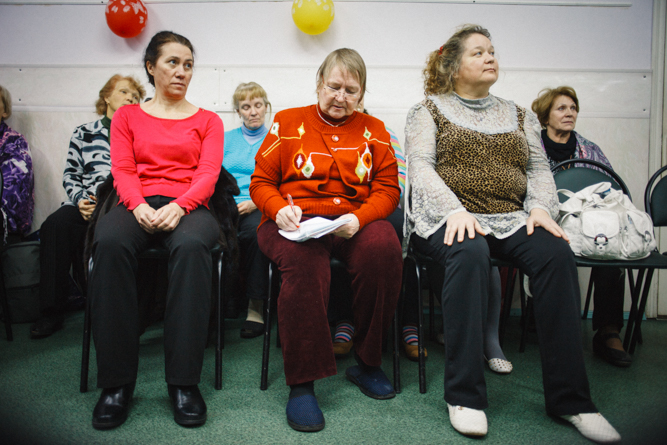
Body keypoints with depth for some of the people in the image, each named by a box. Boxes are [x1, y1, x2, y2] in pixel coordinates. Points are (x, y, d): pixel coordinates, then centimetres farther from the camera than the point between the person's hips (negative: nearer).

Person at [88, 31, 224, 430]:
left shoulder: (207, 121, 19)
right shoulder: (127, 117, 22)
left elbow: (208, 173, 4)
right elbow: (123, 170, 8)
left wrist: (177, 207, -17)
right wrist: (140, 206, -15)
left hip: (188, 207, -1)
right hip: (138, 205, 1)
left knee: (191, 246, -38)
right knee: (109, 243, -35)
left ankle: (184, 382, -32)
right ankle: (117, 382, -27)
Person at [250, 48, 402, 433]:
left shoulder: (374, 130, 18)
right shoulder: (288, 122, 15)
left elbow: (388, 188, 9)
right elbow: (261, 181, 11)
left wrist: (359, 219, -12)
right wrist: (280, 209, -12)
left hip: (354, 221, 2)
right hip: (295, 222, -1)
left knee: (384, 247, -33)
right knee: (305, 260, -37)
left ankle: (367, 363, -14)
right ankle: (301, 383, -27)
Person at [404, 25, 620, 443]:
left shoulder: (519, 116, 24)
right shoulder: (428, 110, 12)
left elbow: (539, 169, 16)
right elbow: (420, 166, -3)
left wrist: (541, 207, -6)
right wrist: (454, 210, -20)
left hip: (511, 219, 4)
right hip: (448, 217, -3)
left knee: (557, 253, -27)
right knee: (470, 253, -38)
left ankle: (569, 397, -20)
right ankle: (465, 394, -29)